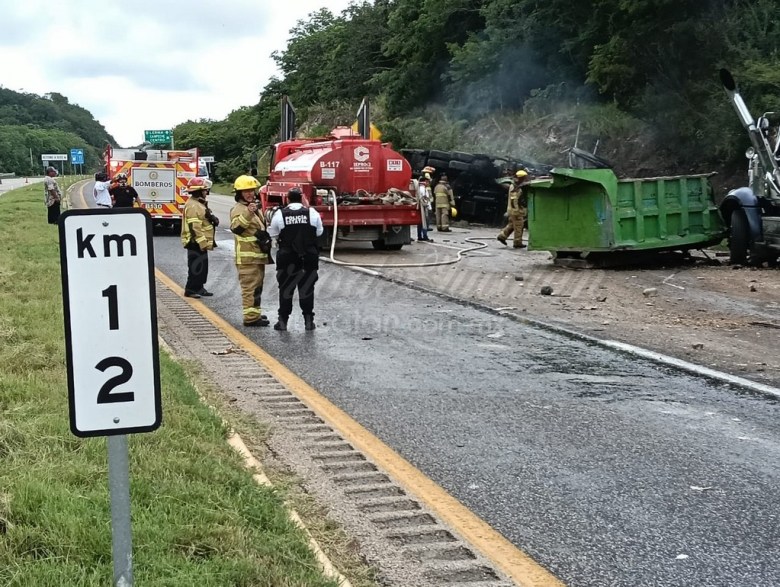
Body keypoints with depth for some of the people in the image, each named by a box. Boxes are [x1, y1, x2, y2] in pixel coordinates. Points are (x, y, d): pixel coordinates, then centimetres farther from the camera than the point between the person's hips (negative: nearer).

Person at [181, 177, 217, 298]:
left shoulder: (200, 204, 16)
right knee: (196, 267, -7)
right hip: (195, 243, -11)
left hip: (201, 243, 11)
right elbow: (195, 227, -24)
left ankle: (199, 288, 24)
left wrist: (213, 219, 8)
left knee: (203, 266, 15)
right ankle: (190, 290, -2)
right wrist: (202, 243, -25)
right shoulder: (193, 206, -18)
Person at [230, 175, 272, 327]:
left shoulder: (255, 207, 17)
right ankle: (251, 317, -9)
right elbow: (236, 227, -34)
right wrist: (247, 213, -47)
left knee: (257, 286, 19)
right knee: (250, 286, -10)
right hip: (247, 256, -10)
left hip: (258, 255, 10)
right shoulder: (239, 209, -14)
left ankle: (255, 313, 30)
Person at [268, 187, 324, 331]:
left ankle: (283, 321, 11)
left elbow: (273, 234, 2)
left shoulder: (279, 214, -7)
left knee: (285, 289, 9)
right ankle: (309, 321, 11)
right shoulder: (312, 213, -5)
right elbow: (319, 232, 4)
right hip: (309, 258, 1)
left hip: (287, 258, -1)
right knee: (307, 289, 10)